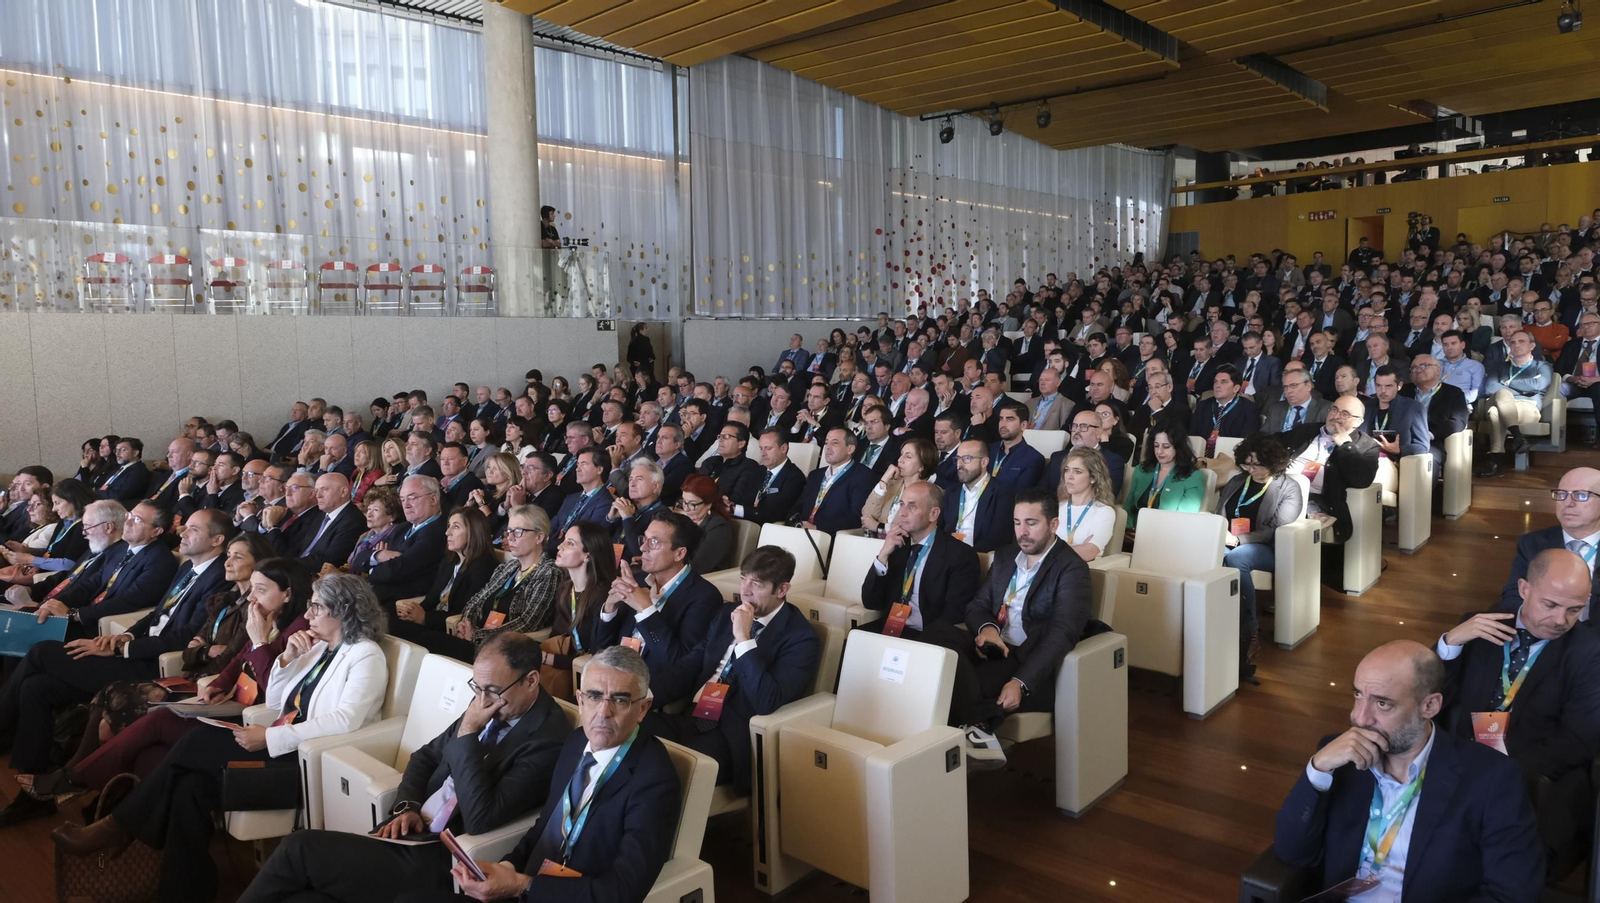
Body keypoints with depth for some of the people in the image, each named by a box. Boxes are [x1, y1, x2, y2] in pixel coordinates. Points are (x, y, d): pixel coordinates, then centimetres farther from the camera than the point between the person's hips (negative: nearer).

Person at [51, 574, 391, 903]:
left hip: (313, 764, -8)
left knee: (195, 746, -15)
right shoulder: (318, 648, 18)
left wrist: (269, 737, -22)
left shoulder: (366, 655, -10)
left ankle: (117, 827, 1)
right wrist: (287, 659, 1)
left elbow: (345, 721, -23)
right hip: (280, 747, 8)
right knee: (193, 784, -14)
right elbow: (274, 704, 18)